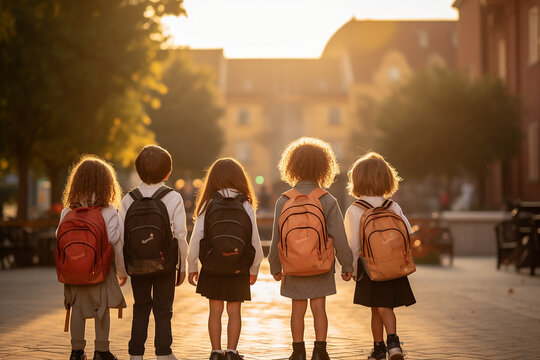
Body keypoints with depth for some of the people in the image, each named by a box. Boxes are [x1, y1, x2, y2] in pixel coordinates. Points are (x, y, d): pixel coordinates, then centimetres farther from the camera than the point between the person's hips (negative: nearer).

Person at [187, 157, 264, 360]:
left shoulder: (208, 205, -4)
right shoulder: (246, 206, -3)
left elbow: (196, 238, -4)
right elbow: (255, 240, -1)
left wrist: (192, 267, 7)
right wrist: (254, 269, 12)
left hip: (212, 267, 0)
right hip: (239, 268, 0)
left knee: (215, 310, 8)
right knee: (234, 311, 8)